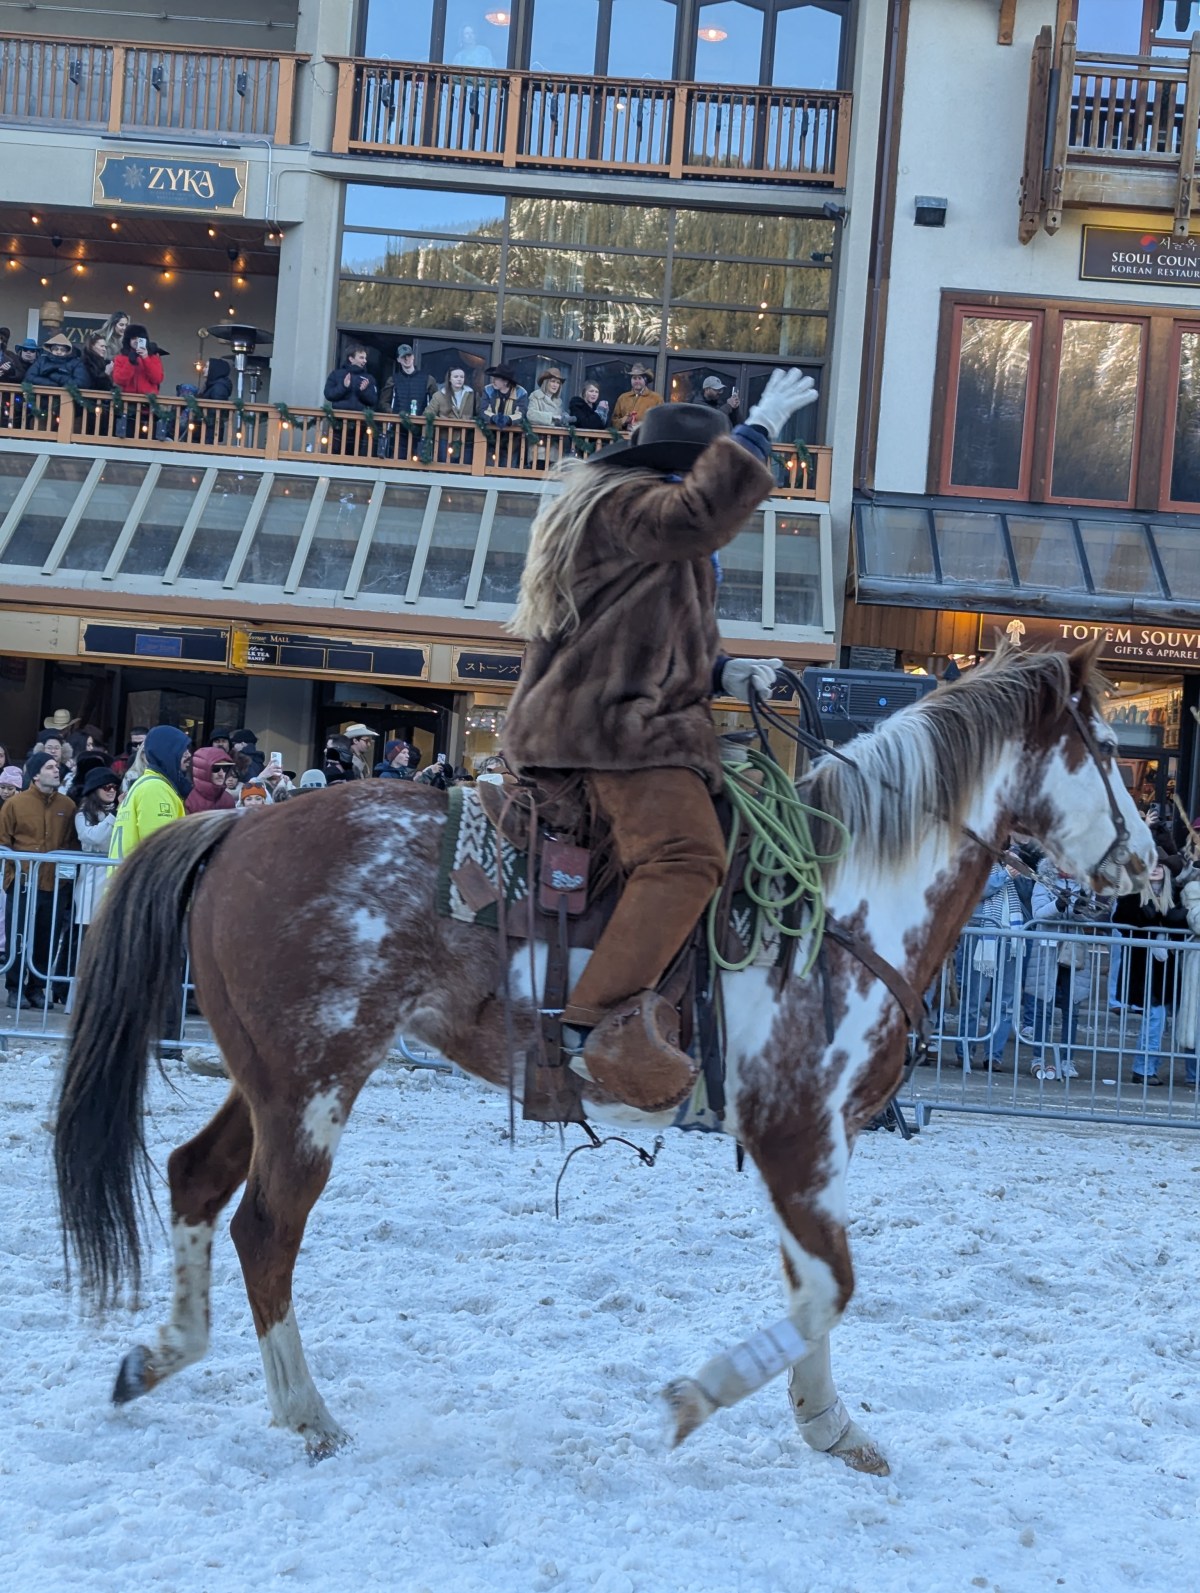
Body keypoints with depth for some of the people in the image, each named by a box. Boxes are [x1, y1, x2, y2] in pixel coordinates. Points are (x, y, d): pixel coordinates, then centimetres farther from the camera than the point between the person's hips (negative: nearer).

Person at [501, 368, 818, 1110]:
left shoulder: (670, 547, 29)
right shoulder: (624, 504, -5)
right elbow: (698, 512, -26)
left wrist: (724, 670, 13)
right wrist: (758, 431, -18)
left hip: (641, 719, 11)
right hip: (607, 722, -11)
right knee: (687, 852, -29)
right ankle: (603, 1021, -37)